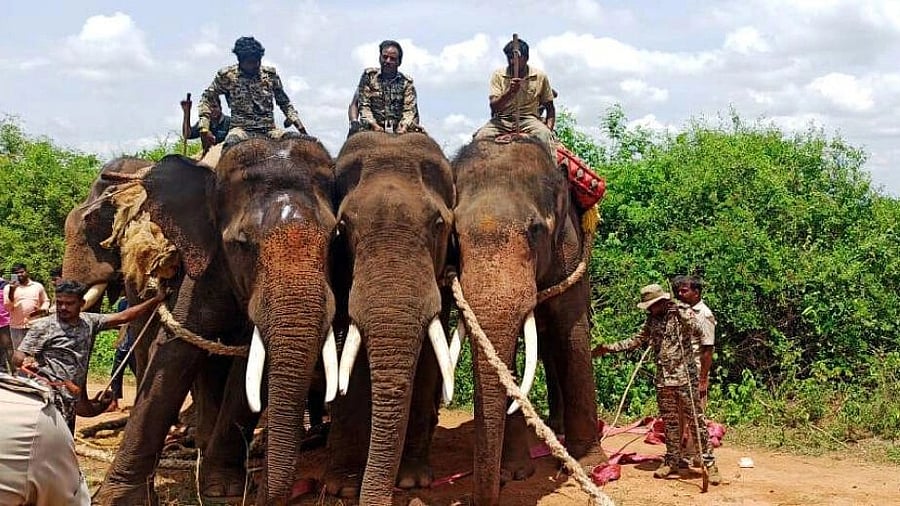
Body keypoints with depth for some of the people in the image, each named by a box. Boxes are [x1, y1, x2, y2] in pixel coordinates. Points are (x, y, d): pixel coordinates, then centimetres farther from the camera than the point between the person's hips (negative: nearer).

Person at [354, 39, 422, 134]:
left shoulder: (406, 82, 13)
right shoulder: (369, 75, 11)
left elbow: (410, 109, 3)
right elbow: (363, 105, 3)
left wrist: (404, 126, -18)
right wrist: (373, 124, -14)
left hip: (398, 131, 1)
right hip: (372, 130, -1)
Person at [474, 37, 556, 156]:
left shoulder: (540, 77, 3)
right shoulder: (498, 75, 2)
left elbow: (550, 108, 9)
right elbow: (493, 107, -8)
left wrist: (549, 129, -8)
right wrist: (509, 91, -26)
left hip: (529, 119, -1)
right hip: (502, 120, 1)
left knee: (544, 135, -33)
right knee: (480, 137, -27)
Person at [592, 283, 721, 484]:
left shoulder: (682, 312, -5)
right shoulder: (652, 320, 11)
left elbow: (697, 329, -21)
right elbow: (636, 340, 19)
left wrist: (680, 312, -23)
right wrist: (609, 348, 16)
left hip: (685, 376, -5)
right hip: (663, 379, 5)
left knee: (697, 419, -5)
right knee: (669, 421, 11)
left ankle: (709, 462, -1)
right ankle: (672, 460, 22)